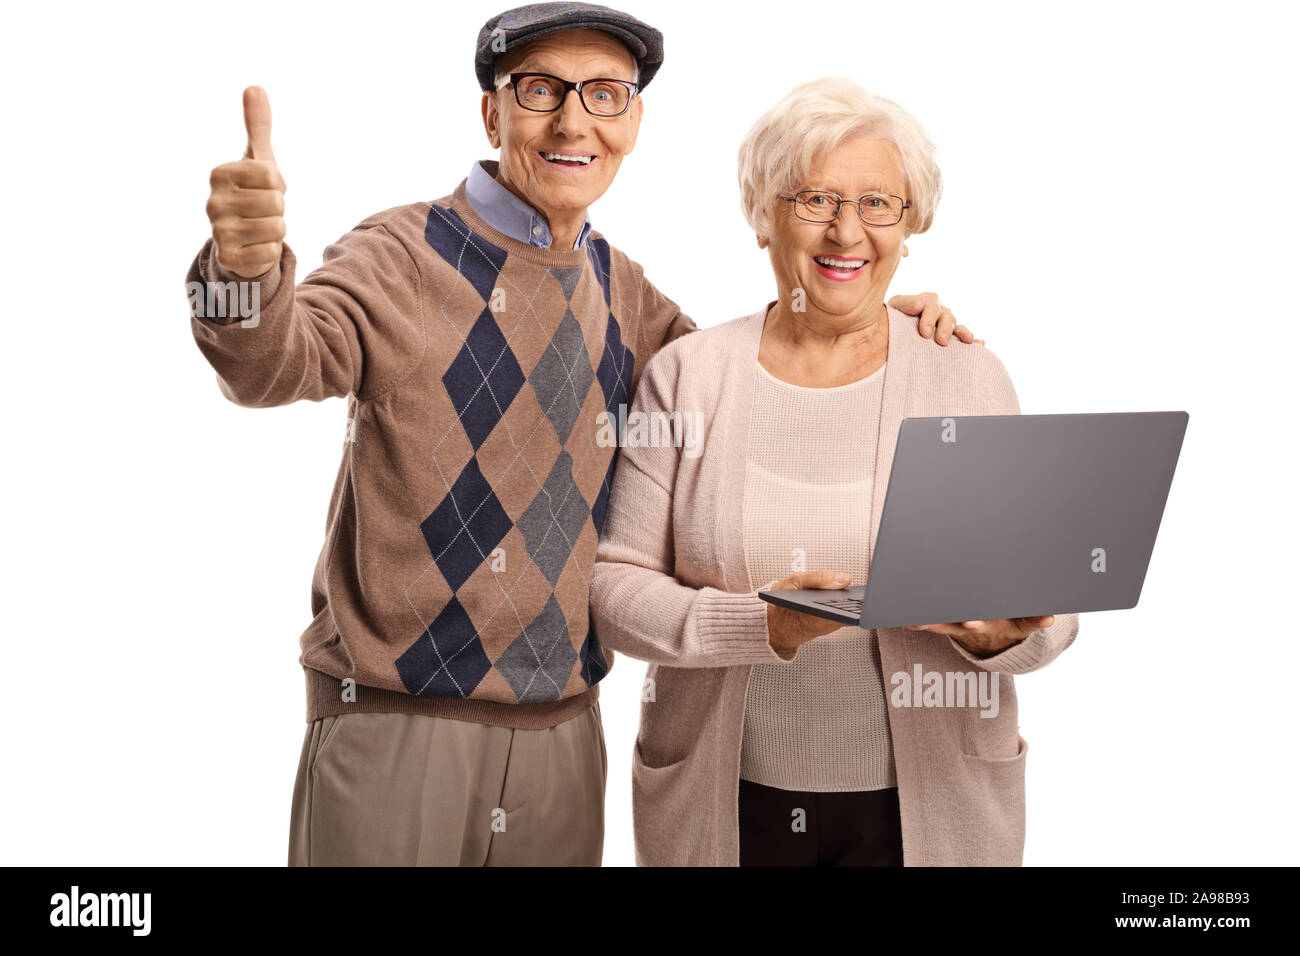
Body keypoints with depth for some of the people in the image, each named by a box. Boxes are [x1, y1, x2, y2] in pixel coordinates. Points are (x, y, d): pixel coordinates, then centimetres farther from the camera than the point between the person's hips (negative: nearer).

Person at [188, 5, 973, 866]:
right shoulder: (404, 257, -7)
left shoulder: (622, 293, 9)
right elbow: (276, 365, -24)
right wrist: (248, 267, -47)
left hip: (562, 732, 5)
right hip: (395, 725, -4)